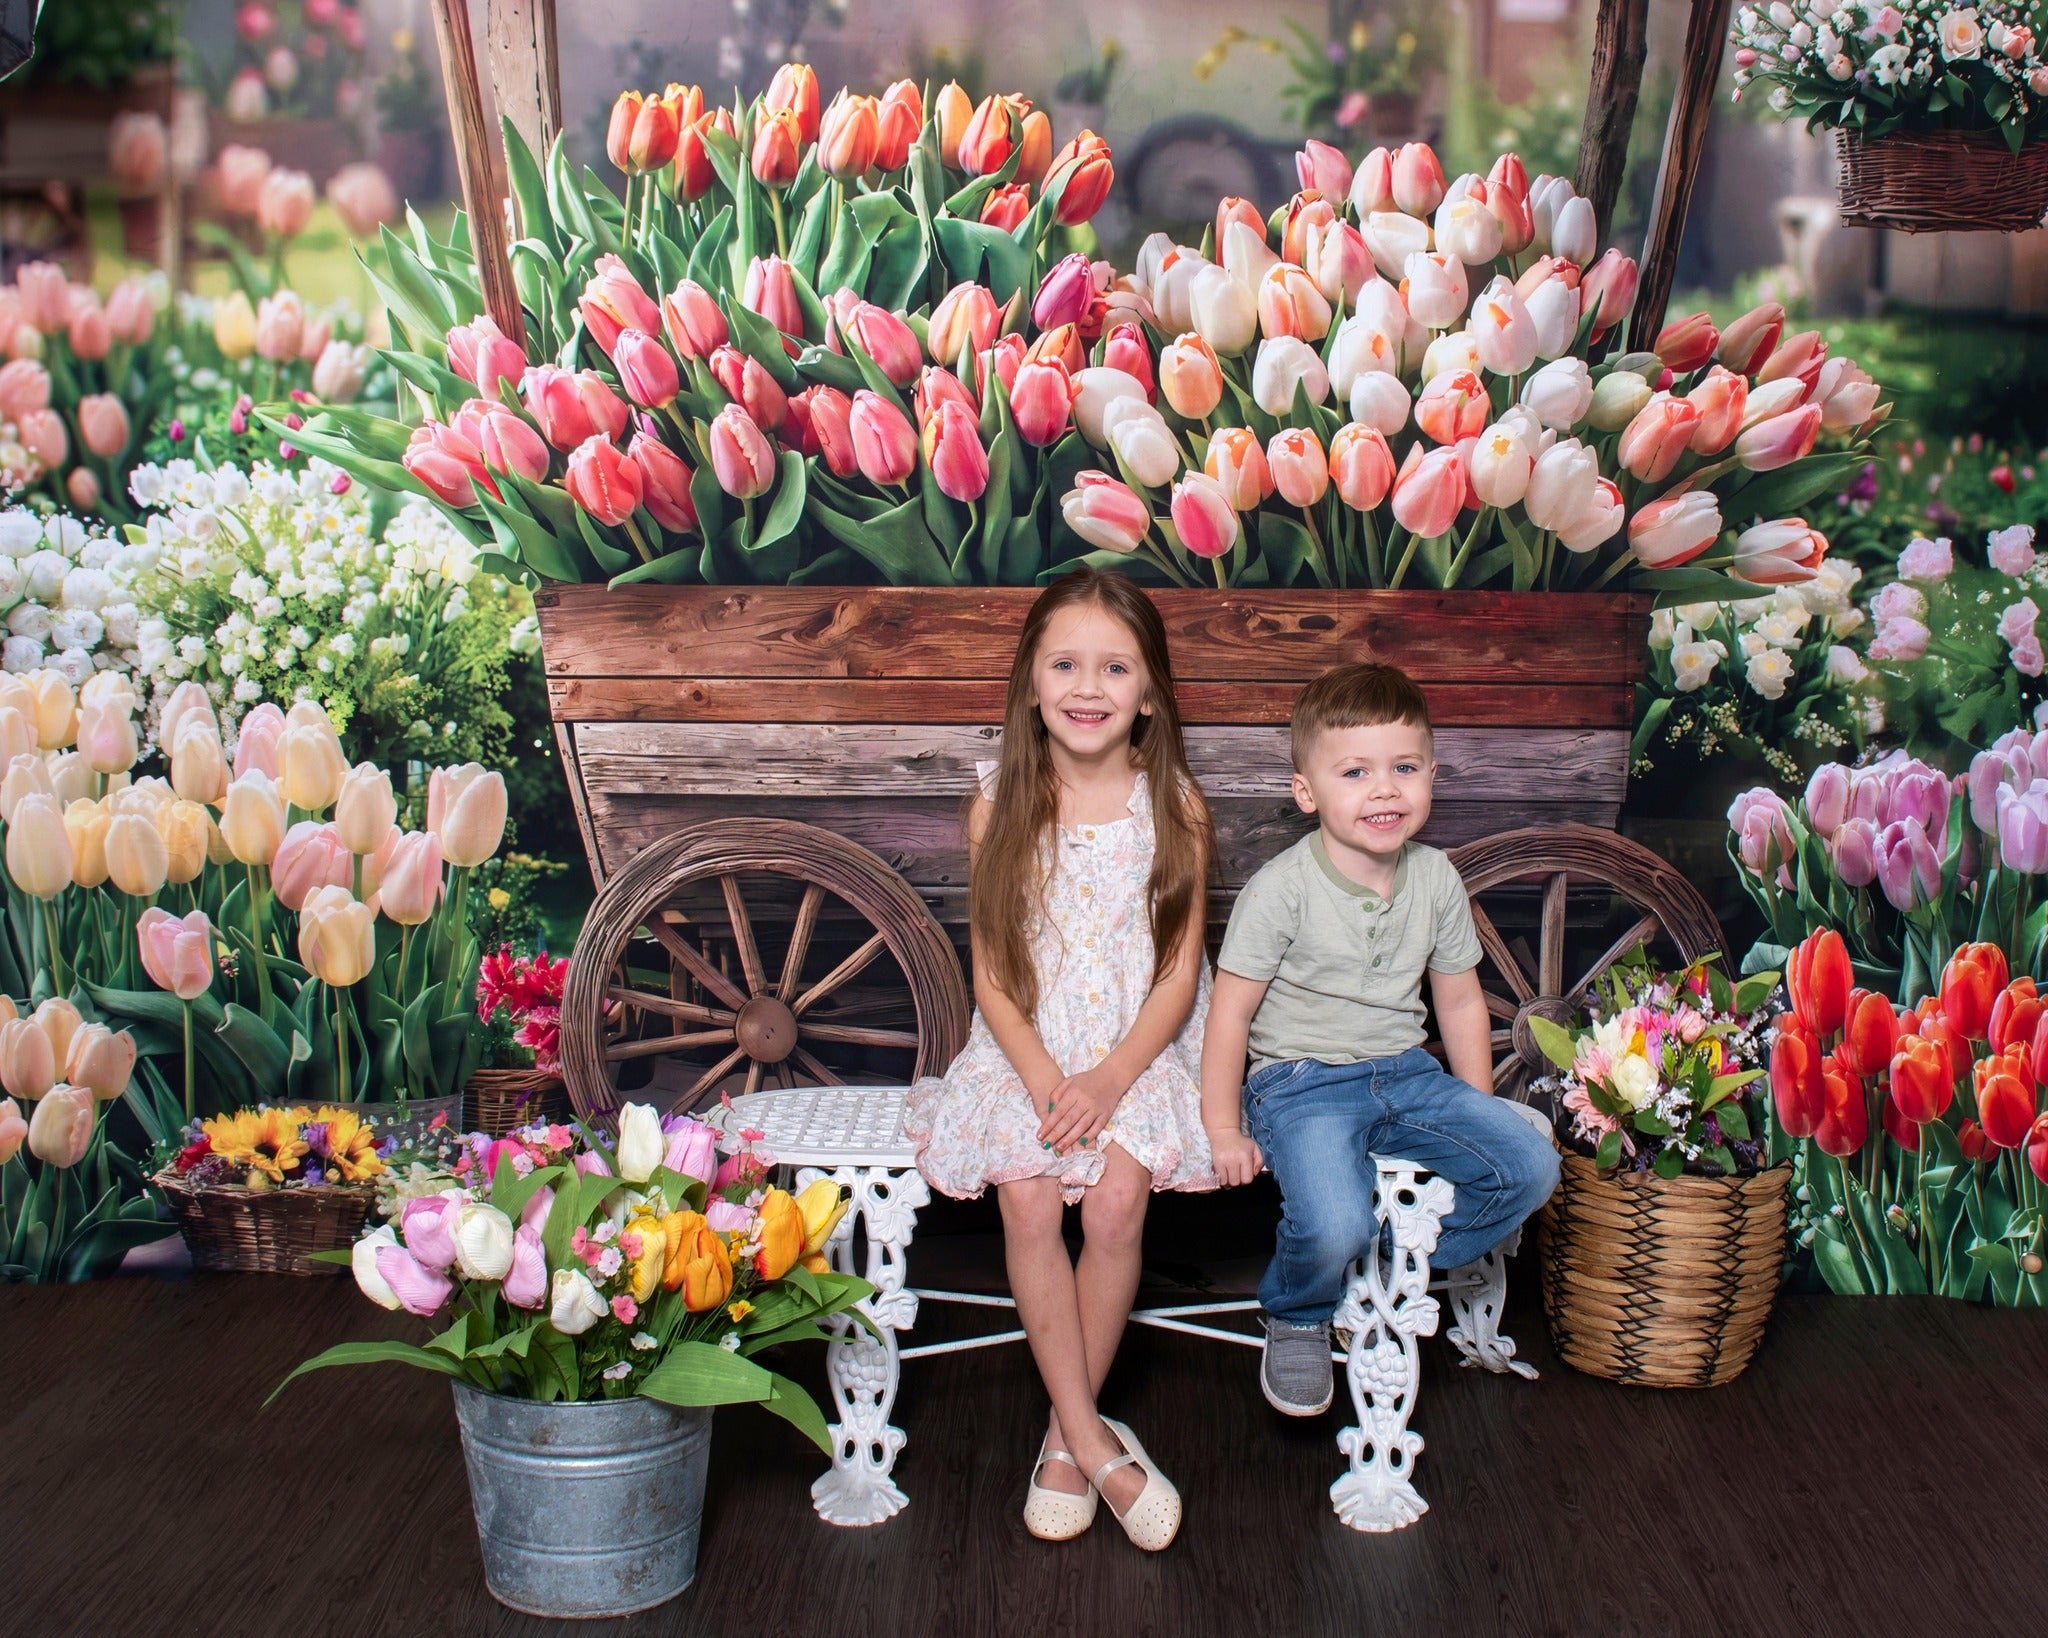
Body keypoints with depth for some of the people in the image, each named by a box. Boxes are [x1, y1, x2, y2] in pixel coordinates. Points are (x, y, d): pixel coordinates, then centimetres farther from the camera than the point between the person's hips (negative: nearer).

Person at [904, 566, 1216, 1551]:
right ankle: (1095, 1443, -11)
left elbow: (1181, 971, -2)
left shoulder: (1173, 806, -2)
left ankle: (1065, 1432, -3)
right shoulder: (1001, 806, -1)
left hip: (1139, 1052, -1)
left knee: (1115, 1203, -23)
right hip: (1026, 1050, 1)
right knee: (1030, 1205, -23)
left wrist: (1110, 1078, -16)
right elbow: (992, 972, 0)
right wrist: (1042, 1077, -15)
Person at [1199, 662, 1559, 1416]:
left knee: (1530, 1166, -13)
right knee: (1332, 1227, -31)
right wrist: (1224, 1130, -10)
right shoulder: (1282, 888, -13)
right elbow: (1231, 1013, -9)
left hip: (1406, 1073, 6)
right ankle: (1297, 1316, 6)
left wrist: (1480, 1114, 14)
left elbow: (1460, 1000, 14)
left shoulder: (1436, 879, 3)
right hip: (1301, 1083, -5)